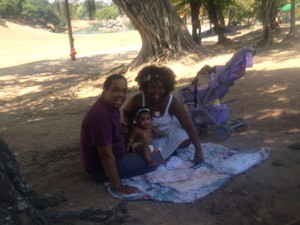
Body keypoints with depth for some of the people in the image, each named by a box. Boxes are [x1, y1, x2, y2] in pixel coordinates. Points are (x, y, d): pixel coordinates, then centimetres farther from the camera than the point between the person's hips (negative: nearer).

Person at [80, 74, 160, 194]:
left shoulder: (111, 105, -2)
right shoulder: (101, 114, -32)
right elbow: (106, 155, -31)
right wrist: (119, 187, -25)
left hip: (113, 155, 10)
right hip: (100, 168, -9)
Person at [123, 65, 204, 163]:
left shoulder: (173, 102, -31)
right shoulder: (138, 100, -30)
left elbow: (190, 126, -30)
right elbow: (126, 112, -6)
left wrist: (198, 150, -35)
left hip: (168, 128, 0)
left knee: (185, 141, -21)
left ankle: (169, 150, 13)